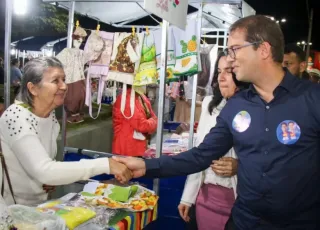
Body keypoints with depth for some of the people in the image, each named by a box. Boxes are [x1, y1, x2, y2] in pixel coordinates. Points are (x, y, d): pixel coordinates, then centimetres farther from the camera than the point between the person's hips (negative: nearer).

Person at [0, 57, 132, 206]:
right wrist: (105, 164, -35)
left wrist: (49, 179, -9)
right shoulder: (16, 116, -21)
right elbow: (43, 171, -32)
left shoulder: (51, 115, 0)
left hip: (38, 204, 6)